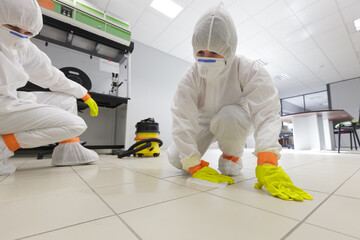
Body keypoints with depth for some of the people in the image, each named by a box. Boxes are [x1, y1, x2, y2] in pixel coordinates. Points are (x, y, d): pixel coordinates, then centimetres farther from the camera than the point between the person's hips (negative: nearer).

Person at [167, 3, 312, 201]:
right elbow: (182, 118, -30)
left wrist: (267, 162, -47)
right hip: (205, 123, 2)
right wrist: (194, 165, -33)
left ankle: (232, 155, -7)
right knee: (176, 159, -14)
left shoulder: (249, 71, -26)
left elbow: (266, 113, -34)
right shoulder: (191, 77, -24)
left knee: (230, 116, -38)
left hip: (235, 122, -1)